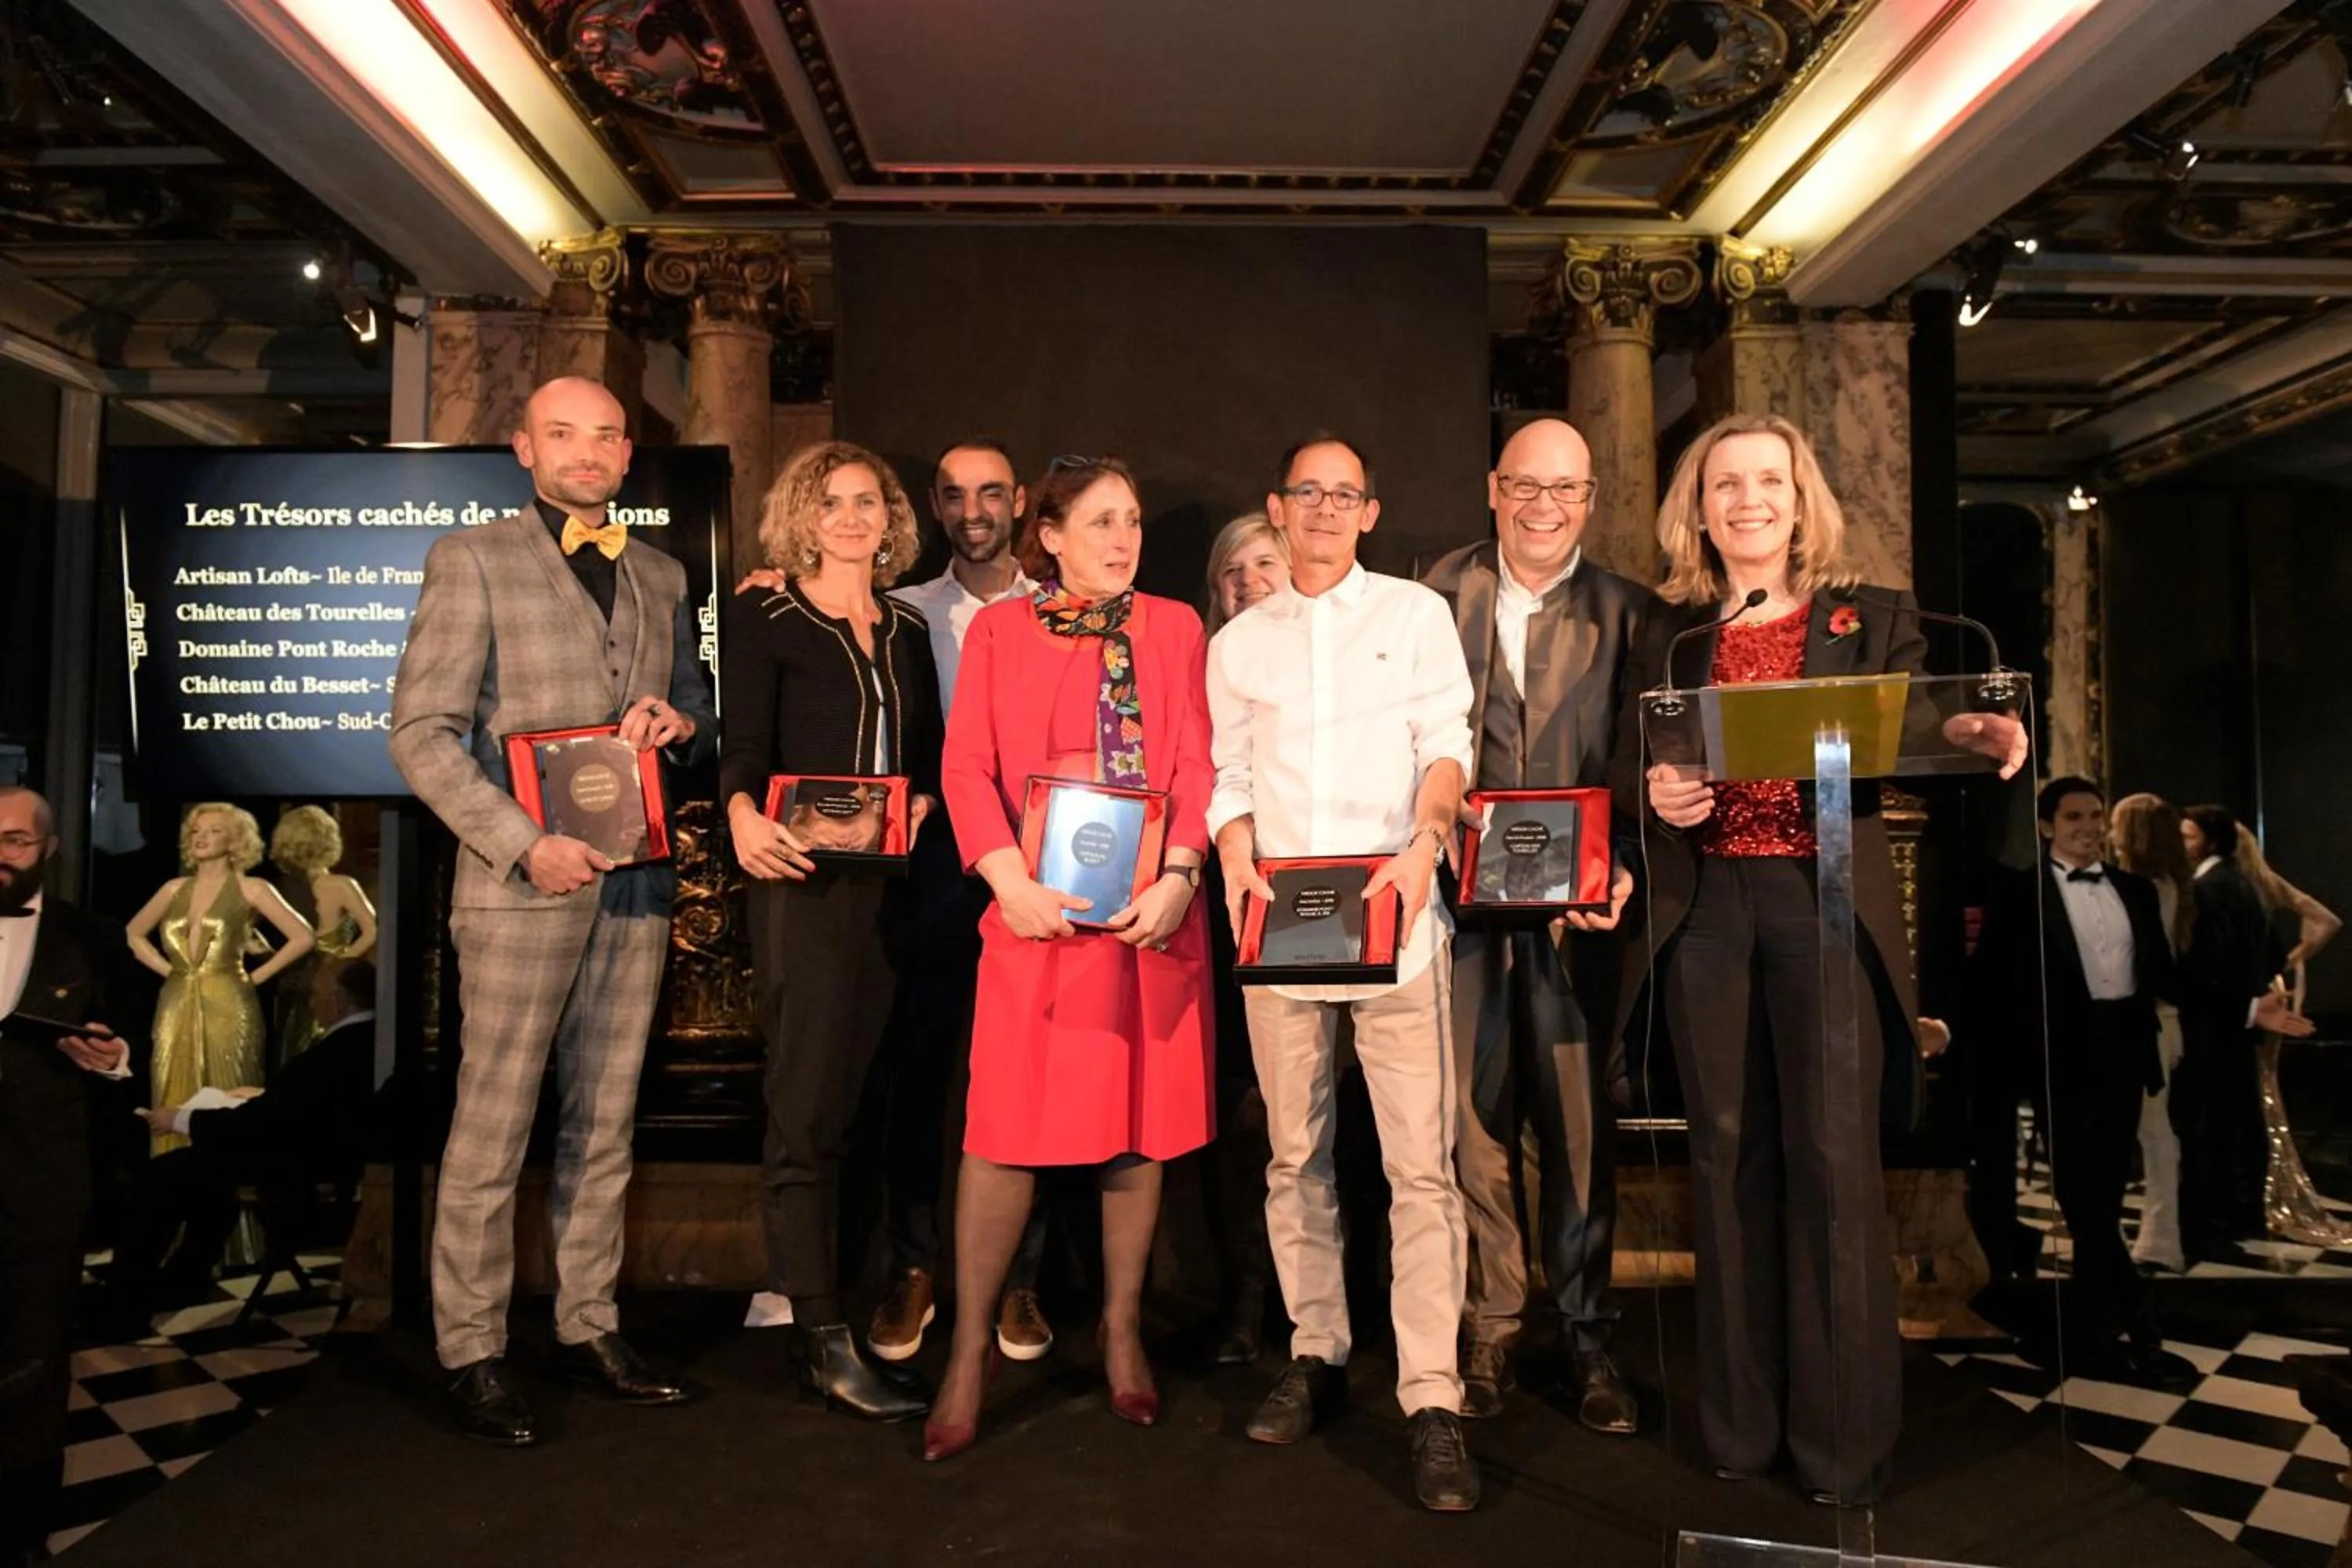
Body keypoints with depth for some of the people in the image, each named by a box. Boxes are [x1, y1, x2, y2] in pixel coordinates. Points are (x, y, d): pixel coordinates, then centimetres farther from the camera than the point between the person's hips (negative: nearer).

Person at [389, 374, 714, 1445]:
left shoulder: (662, 577, 16)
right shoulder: (471, 559, 2)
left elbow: (699, 716, 22)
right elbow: (420, 732, -6)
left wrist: (679, 722, -3)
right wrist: (525, 844, -16)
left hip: (637, 880, 5)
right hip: (522, 879, -4)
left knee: (605, 1123, 11)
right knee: (493, 1126, 1)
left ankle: (589, 1328, 22)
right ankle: (471, 1353, 14)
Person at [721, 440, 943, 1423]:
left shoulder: (908, 629, 17)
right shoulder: (765, 619, 2)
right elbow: (743, 745, -8)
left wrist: (922, 804, -4)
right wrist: (744, 813, -27)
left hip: (890, 883, 5)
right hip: (805, 883, -5)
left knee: (855, 1098, 8)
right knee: (808, 1109, -5)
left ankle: (800, 1290, 20)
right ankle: (828, 1344, -1)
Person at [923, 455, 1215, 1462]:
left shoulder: (1173, 628, 11)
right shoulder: (997, 630, 8)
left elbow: (1195, 765, 3)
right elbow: (967, 768, 0)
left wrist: (1178, 875, -12)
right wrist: (1010, 880, -14)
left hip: (1148, 913, 2)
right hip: (1038, 913, -1)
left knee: (1140, 1125, 7)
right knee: (1005, 1129, -2)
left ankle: (1122, 1332, 25)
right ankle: (969, 1351, 13)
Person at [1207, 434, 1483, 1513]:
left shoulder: (1415, 613, 8)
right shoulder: (1239, 642, 15)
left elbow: (1445, 743, -1)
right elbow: (1230, 780, 12)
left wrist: (1423, 846, -18)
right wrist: (1237, 862, -7)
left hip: (1392, 923, -3)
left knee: (1420, 1161, -6)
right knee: (1294, 1153, 10)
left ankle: (1432, 1403, -1)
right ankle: (1316, 1355, 23)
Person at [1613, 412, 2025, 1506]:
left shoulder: (1874, 620, 9)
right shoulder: (1668, 638, 12)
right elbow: (1627, 771, 8)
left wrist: (1973, 741, -19)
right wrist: (1654, 796, -14)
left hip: (1830, 907, -1)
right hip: (1703, 912, 2)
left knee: (1832, 1160, -3)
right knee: (1729, 1157, 8)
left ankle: (1844, 1433, 12)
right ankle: (1741, 1420, 21)